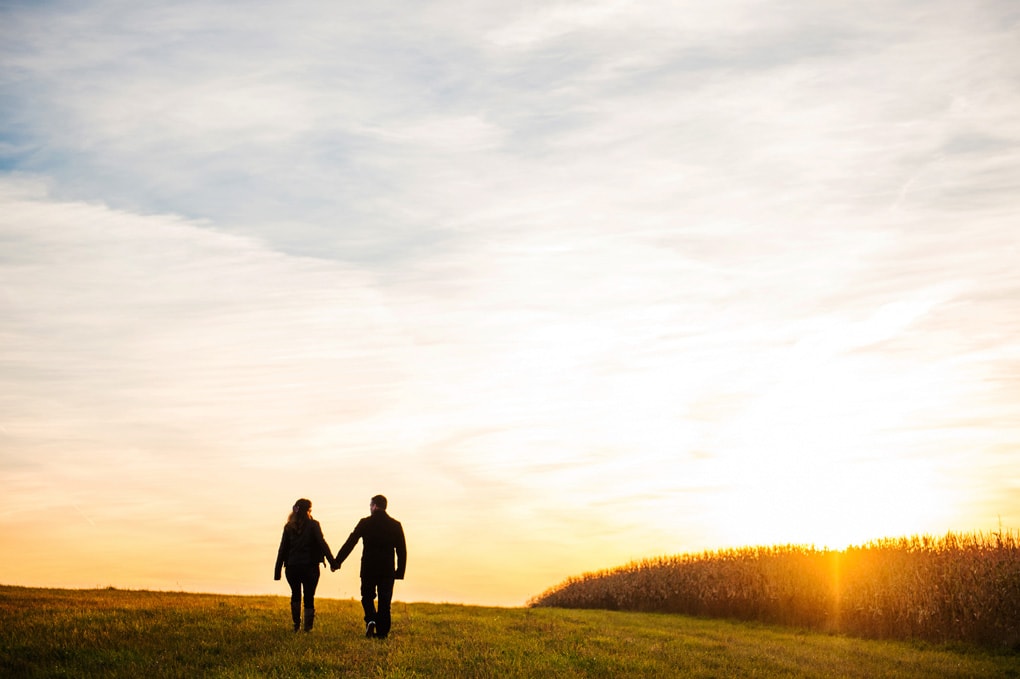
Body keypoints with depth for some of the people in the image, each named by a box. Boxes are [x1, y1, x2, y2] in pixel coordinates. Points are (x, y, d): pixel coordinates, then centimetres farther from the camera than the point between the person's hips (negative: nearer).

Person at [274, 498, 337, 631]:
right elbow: (322, 544, -12)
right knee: (309, 597, 6)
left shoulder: (289, 527, 4)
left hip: (292, 567, 3)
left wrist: (277, 570, 6)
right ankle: (308, 627, 1)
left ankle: (296, 625, 14)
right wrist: (333, 562, -12)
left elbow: (283, 549, 3)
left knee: (295, 595, 20)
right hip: (309, 566, -3)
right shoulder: (313, 525, -5)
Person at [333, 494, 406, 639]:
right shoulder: (395, 525, 3)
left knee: (367, 597, 15)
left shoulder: (365, 523, -3)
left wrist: (337, 562, 3)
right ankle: (382, 632, 3)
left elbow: (349, 543, -2)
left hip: (368, 569, -1)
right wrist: (400, 571, 8)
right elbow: (402, 550, 3)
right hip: (387, 570, 1)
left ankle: (371, 619, -10)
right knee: (384, 602, 7)